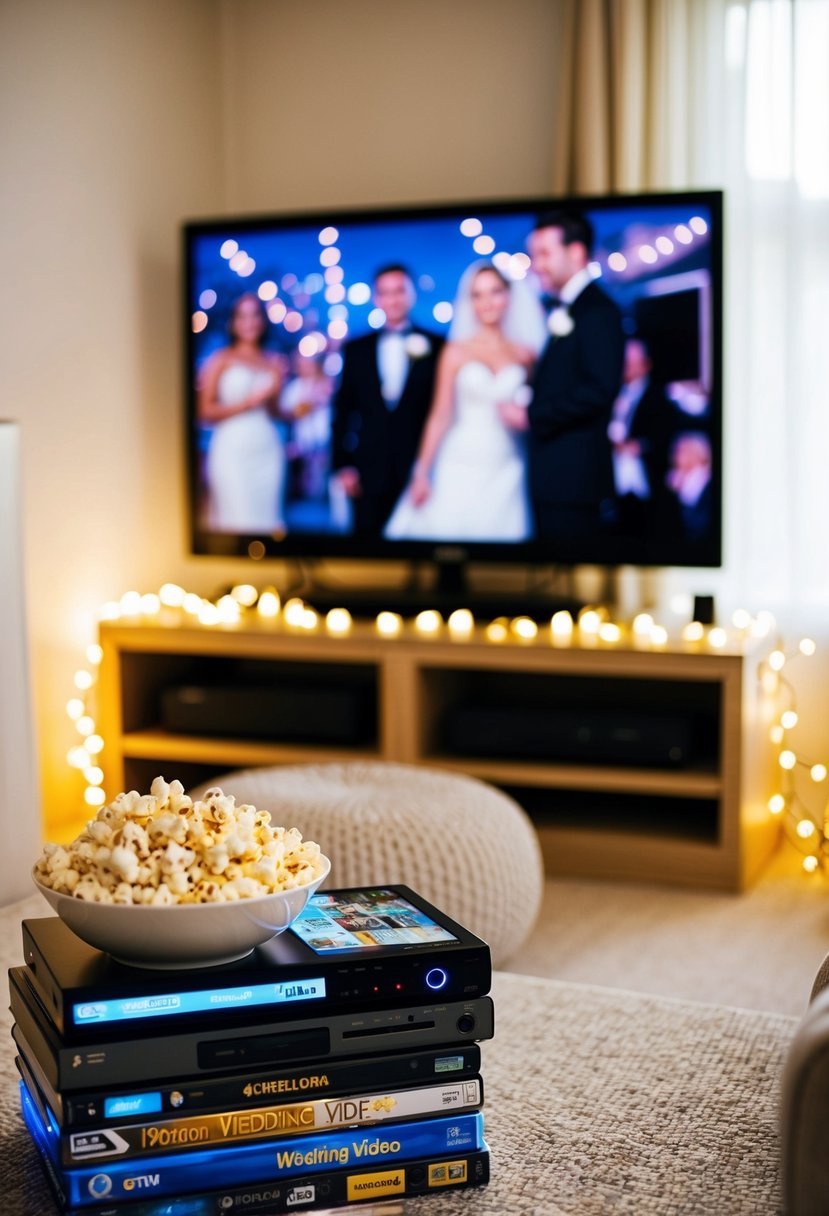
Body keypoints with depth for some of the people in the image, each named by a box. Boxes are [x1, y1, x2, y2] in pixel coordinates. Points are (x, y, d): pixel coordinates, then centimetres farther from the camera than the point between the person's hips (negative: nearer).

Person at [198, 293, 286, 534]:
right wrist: (248, 403, -8)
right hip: (232, 450, -4)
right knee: (236, 521, -11)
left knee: (267, 519, -2)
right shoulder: (220, 360, 3)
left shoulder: (274, 362, 14)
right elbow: (205, 412, -3)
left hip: (268, 450, 4)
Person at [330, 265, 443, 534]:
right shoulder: (356, 350, 12)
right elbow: (342, 412, 11)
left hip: (420, 474, -2)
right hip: (368, 476, 2)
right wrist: (341, 466, 3)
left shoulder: (436, 347, 5)